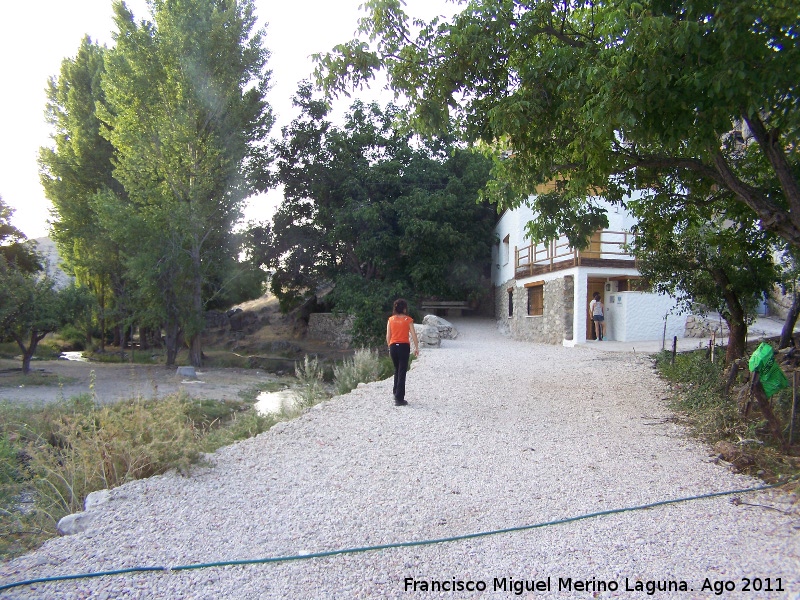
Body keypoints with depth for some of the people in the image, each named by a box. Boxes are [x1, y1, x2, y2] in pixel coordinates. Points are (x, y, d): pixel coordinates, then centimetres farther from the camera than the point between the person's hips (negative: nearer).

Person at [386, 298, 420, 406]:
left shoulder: (390, 319, 3)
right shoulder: (408, 320, -4)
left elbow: (388, 336, 5)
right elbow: (413, 335, -5)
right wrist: (416, 348, 4)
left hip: (393, 346, 3)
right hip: (404, 347, -3)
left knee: (397, 370, 22)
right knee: (402, 372, 0)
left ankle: (396, 392, 27)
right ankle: (399, 398, -2)